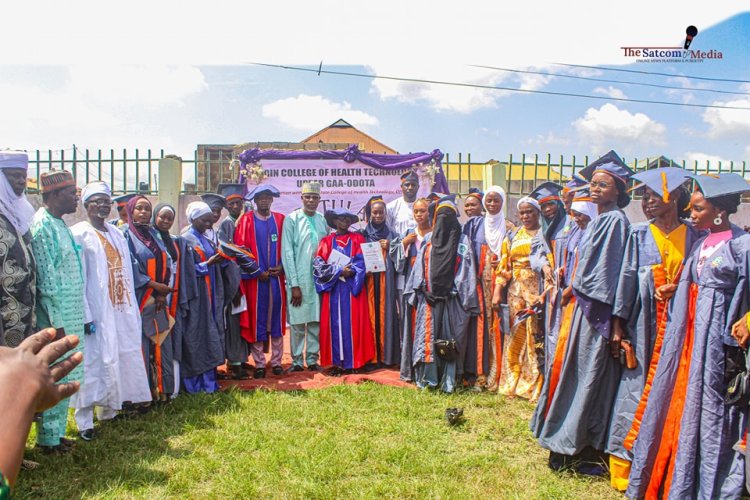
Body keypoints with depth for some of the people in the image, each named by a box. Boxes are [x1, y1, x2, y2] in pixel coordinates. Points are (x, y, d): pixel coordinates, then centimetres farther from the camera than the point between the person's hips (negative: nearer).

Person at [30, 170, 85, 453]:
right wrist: (57, 324, -17)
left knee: (64, 376, 16)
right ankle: (49, 439, 17)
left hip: (70, 316, 9)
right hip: (56, 316, -9)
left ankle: (54, 432, 29)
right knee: (56, 378, 2)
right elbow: (46, 280, -18)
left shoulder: (58, 224, 12)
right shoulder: (42, 226, -15)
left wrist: (73, 319, 17)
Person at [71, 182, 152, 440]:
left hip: (121, 310, 7)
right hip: (97, 312, -7)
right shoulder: (79, 233, -6)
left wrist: (133, 309, 10)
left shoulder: (117, 234, 15)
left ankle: (108, 410, 27)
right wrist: (85, 315, -18)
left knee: (121, 360, 12)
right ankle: (84, 420, 9)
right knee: (93, 363, -2)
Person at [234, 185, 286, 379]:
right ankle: (259, 364, 11)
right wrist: (258, 272, -9)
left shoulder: (280, 219, 8)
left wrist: (281, 267, -6)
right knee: (256, 320, 1)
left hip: (276, 277, 2)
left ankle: (276, 361, 16)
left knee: (277, 318, 6)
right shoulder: (246, 221, 1)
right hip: (255, 278, -2)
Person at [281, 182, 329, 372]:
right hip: (298, 279, -3)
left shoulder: (323, 220, 8)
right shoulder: (292, 219, -2)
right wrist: (294, 284, -10)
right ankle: (297, 360, 15)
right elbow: (287, 253, -6)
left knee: (316, 321, 7)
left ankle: (312, 359, 19)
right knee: (297, 322, 2)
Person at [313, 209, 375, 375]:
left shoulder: (357, 239, 10)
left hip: (352, 288, -1)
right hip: (333, 288, 1)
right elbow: (318, 264, -1)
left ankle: (352, 362, 3)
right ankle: (337, 362, 5)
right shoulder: (327, 241, 10)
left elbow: (362, 261, 0)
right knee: (334, 324, 0)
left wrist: (351, 271, -17)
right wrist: (339, 271, -12)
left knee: (352, 323, -2)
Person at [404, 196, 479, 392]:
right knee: (427, 337, 3)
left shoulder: (462, 241, 3)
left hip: (452, 299, -3)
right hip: (429, 297, 3)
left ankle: (448, 381, 8)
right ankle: (428, 378, 11)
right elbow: (419, 269, 11)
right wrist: (421, 291, 1)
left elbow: (467, 271, -3)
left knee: (450, 339, 0)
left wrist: (465, 298, -10)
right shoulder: (429, 241, 13)